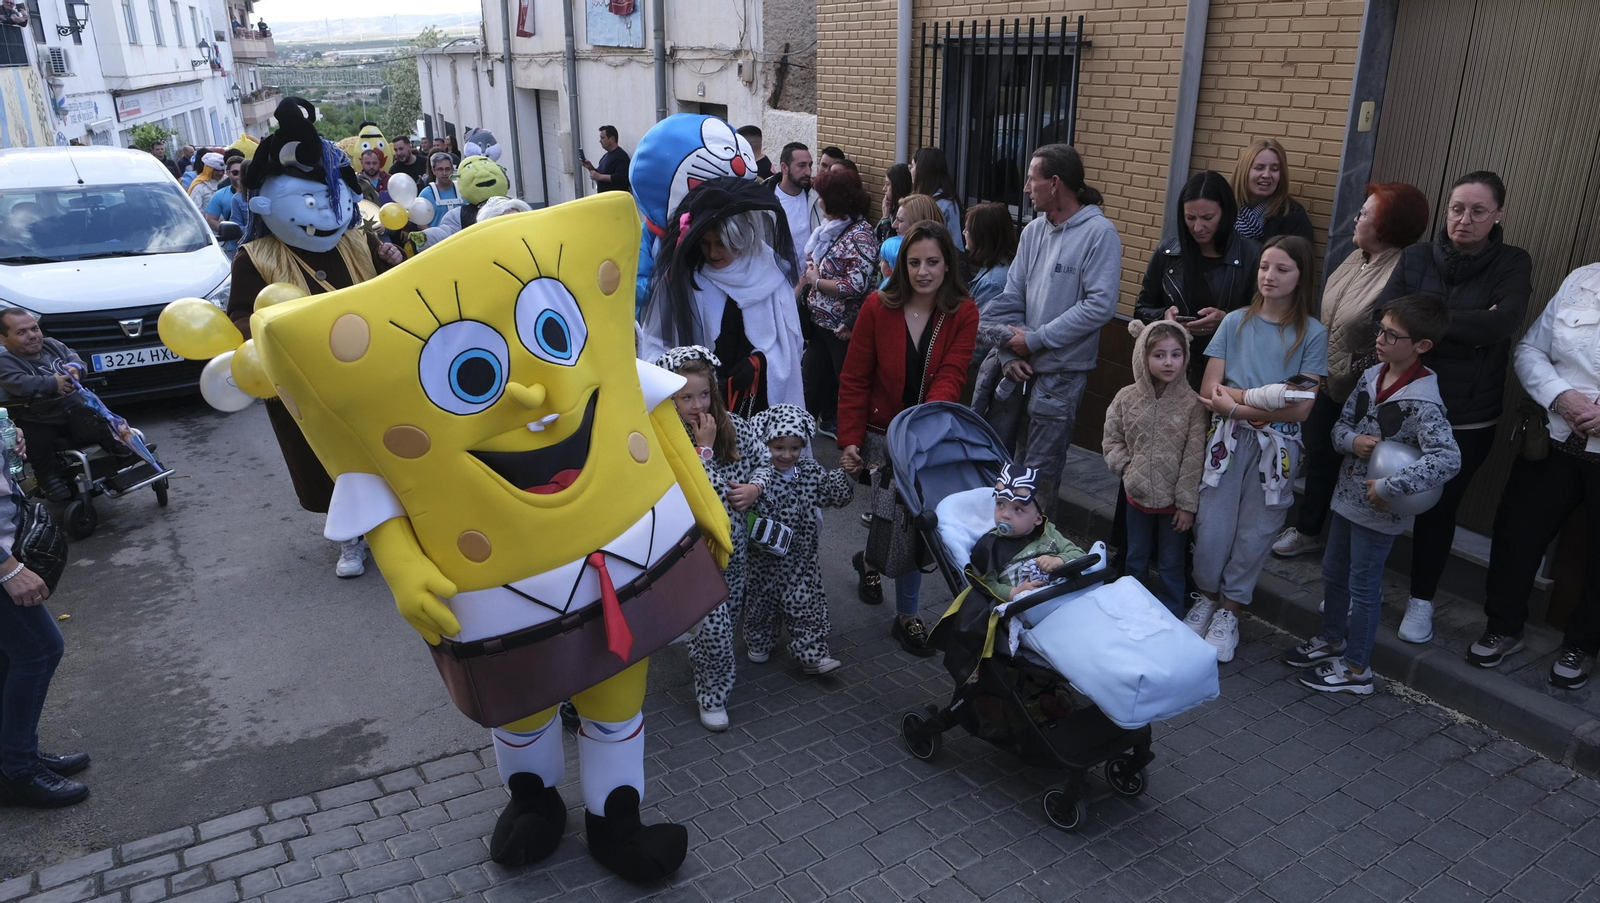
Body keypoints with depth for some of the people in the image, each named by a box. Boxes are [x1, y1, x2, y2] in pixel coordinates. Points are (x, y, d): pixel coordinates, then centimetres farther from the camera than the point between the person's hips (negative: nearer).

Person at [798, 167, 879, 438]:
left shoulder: (860, 236, -21)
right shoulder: (830, 228, 5)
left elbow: (857, 285, -29)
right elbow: (810, 267, 14)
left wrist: (816, 281, -18)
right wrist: (794, 296, 8)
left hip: (843, 328, -9)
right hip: (819, 321, 9)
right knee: (814, 378, 19)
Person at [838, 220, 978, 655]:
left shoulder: (963, 314, -8)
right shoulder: (878, 307, -10)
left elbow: (950, 377, -17)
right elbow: (854, 380, -7)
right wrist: (849, 440, -12)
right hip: (882, 432, -1)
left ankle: (872, 561, 36)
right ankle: (905, 616, 26)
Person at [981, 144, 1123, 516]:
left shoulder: (1098, 232, -11)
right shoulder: (1033, 231, 8)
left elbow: (1100, 306, -18)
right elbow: (1010, 298, 8)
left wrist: (1035, 339, -15)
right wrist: (1010, 355, -4)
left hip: (1060, 371, -6)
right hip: (1021, 367, 6)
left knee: (1039, 469, 3)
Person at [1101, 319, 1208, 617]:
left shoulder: (1192, 404, -13)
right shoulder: (1127, 397, -6)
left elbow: (1193, 458, -12)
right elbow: (1111, 440, 7)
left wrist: (1187, 503, -12)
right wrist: (1125, 467, -8)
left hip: (1174, 500, -3)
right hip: (1138, 495, 3)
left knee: (1171, 566, 11)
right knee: (1135, 561, 20)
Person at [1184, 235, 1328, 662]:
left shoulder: (1312, 334, -2)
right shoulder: (1235, 322, 2)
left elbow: (1300, 409, -9)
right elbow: (1209, 391, -3)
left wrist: (1235, 401, -13)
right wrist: (1266, 397, -14)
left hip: (1276, 448, -1)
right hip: (1228, 439, 1)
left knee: (1254, 533, 5)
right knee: (1212, 527, 1)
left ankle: (1228, 612, 22)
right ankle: (1205, 599, 24)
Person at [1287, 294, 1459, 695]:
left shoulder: (1422, 402, -23)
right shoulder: (1371, 376, 0)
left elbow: (1448, 458, -32)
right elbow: (1340, 423, 9)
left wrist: (1388, 488, -32)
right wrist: (1352, 440, -15)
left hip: (1379, 511, -7)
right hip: (1347, 496, 8)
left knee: (1363, 586, 6)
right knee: (1333, 573, 21)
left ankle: (1356, 669, 22)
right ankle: (1332, 641, 43)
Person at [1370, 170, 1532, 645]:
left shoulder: (1513, 264, -4)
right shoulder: (1417, 256, -1)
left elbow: (1503, 323, -22)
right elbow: (1383, 313, -14)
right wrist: (1468, 328, -21)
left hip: (1467, 419, -1)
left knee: (1439, 508, 10)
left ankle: (1421, 599, 28)